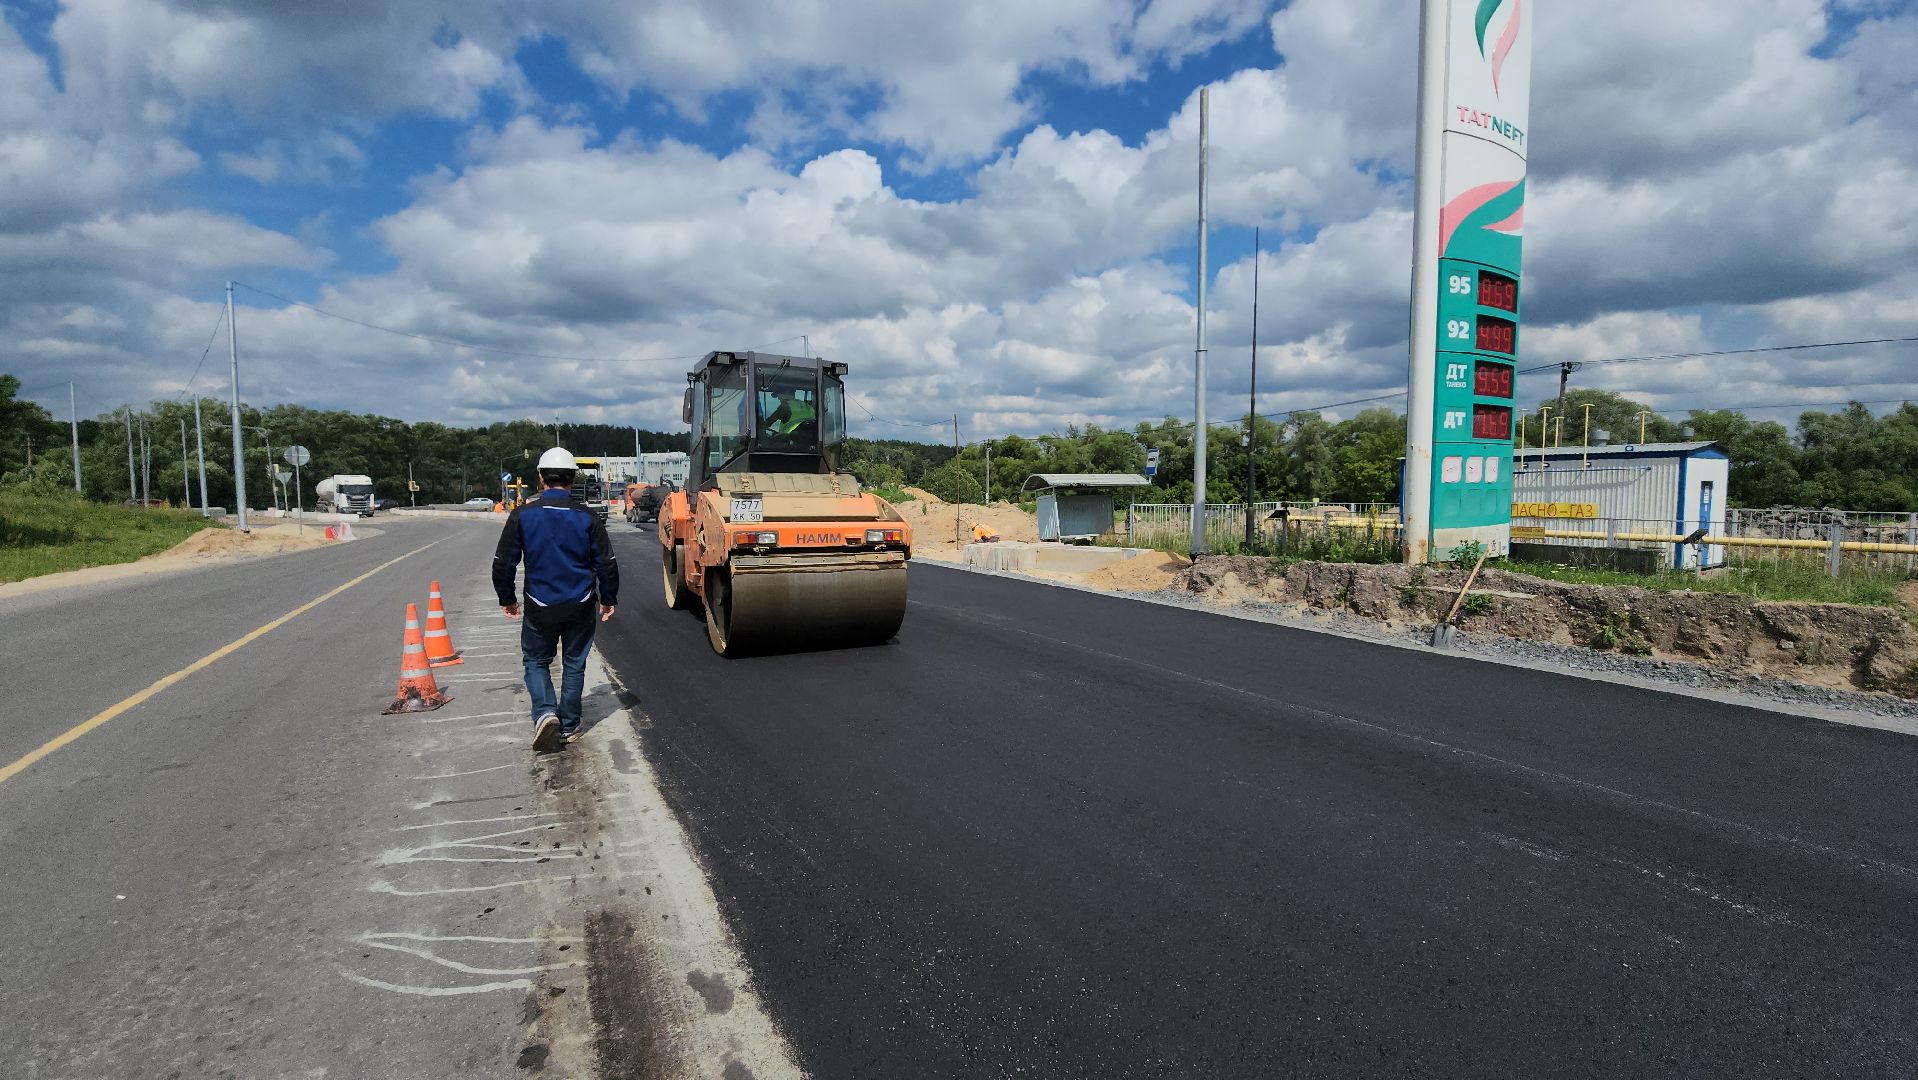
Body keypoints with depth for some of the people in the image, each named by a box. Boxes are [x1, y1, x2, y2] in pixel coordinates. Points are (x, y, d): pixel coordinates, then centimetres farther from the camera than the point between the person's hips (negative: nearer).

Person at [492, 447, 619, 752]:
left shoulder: (523, 514, -8)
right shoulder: (587, 516, -7)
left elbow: (503, 563, -3)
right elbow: (607, 563, -4)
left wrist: (507, 598, 12)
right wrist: (608, 599, 10)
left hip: (540, 606, -1)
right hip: (580, 606, 1)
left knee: (536, 661, 18)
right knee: (574, 665, 14)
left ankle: (545, 713, -4)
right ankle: (568, 728, 20)